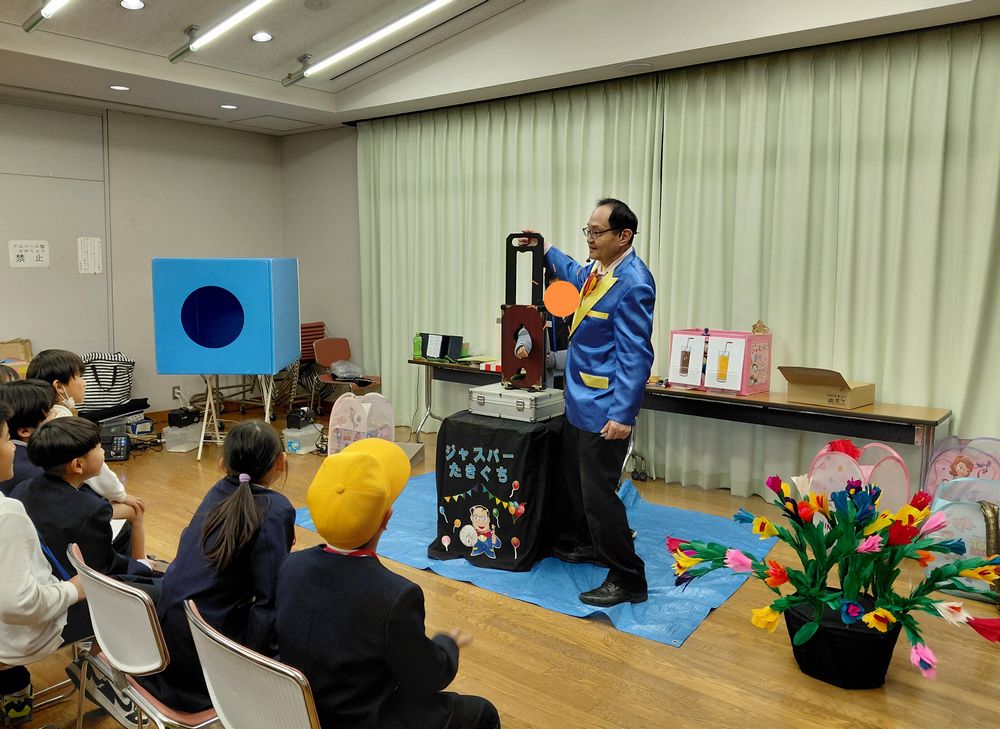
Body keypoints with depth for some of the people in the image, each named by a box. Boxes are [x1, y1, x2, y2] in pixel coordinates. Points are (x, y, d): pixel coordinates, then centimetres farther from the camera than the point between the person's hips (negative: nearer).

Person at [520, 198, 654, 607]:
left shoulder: (632, 283, -20)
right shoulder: (598, 270, 6)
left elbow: (635, 355, -22)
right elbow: (576, 276, 33)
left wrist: (623, 414, -25)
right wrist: (546, 250, 38)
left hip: (604, 409, -10)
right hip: (580, 400, 10)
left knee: (598, 493, -4)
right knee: (577, 483, 22)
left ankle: (627, 580, 10)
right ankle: (588, 544, 42)